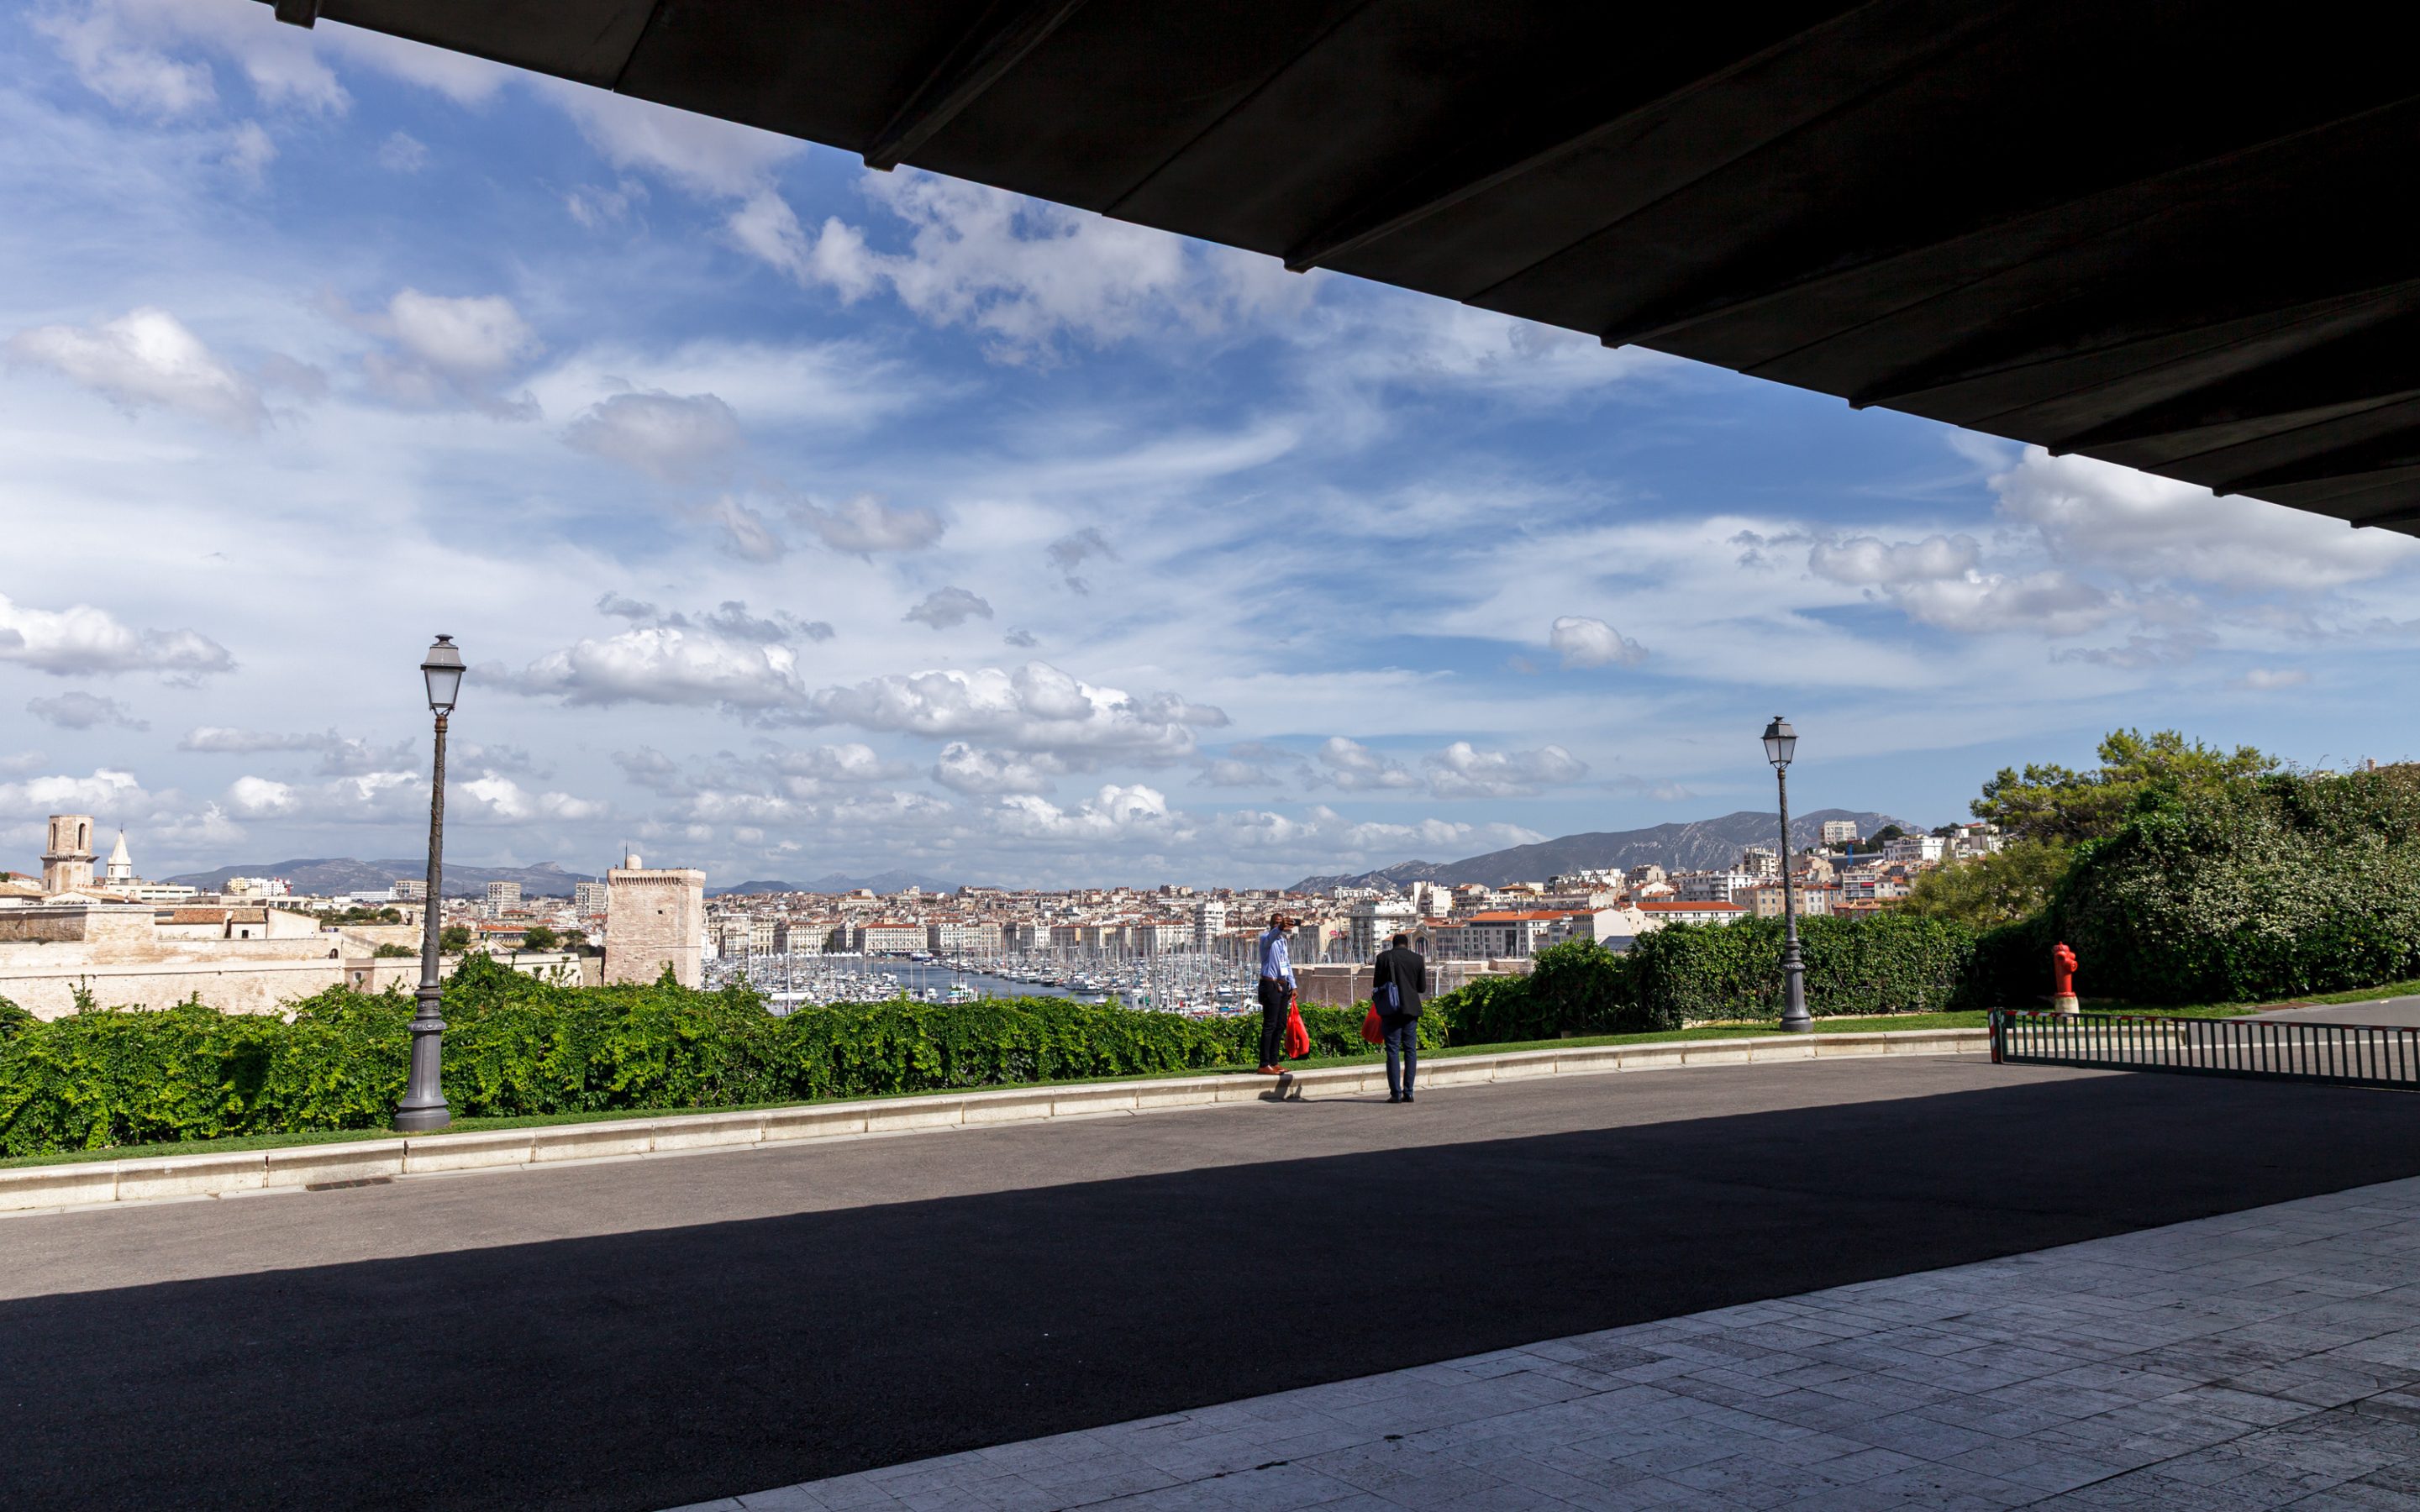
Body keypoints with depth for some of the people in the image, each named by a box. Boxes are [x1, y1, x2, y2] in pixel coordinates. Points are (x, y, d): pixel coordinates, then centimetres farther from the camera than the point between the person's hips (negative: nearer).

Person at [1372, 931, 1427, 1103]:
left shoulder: (1384, 957, -1)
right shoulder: (1417, 959, 4)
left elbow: (1376, 985, 2)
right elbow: (1422, 988, 8)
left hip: (1391, 1010, -2)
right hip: (1411, 1009, 2)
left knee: (1392, 1051, 0)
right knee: (1410, 1050, 7)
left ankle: (1395, 1093, -5)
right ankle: (1408, 1092, 4)